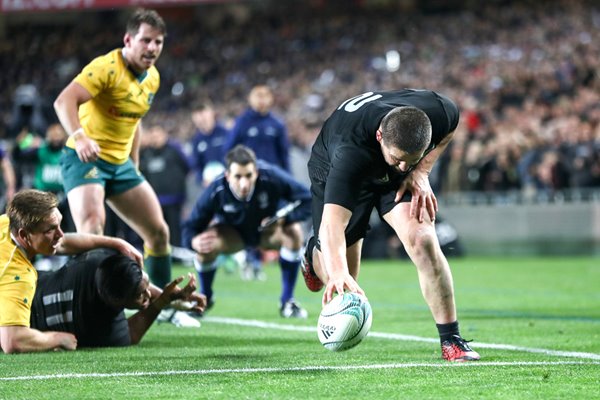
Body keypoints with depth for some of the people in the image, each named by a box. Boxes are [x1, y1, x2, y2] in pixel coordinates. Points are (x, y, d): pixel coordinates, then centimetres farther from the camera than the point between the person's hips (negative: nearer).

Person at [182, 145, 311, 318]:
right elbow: (189, 228, -28)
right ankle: (205, 299, 3)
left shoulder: (271, 177, -35)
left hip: (267, 232, 0)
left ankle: (287, 301, -12)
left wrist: (283, 220, -39)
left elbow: (306, 200, -24)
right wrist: (194, 241, -52)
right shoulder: (216, 191, -34)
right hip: (233, 233, 0)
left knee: (294, 232, -30)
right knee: (206, 246, -29)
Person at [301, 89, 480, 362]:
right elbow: (332, 223, -55)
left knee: (422, 240, -24)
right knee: (340, 284, 1)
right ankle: (313, 253, 40)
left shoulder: (439, 112, -36)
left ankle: (451, 340, -12)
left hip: (398, 182, 2)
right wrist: (338, 273, -72)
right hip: (334, 173, -2)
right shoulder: (350, 152, -48)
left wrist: (421, 170, -20)